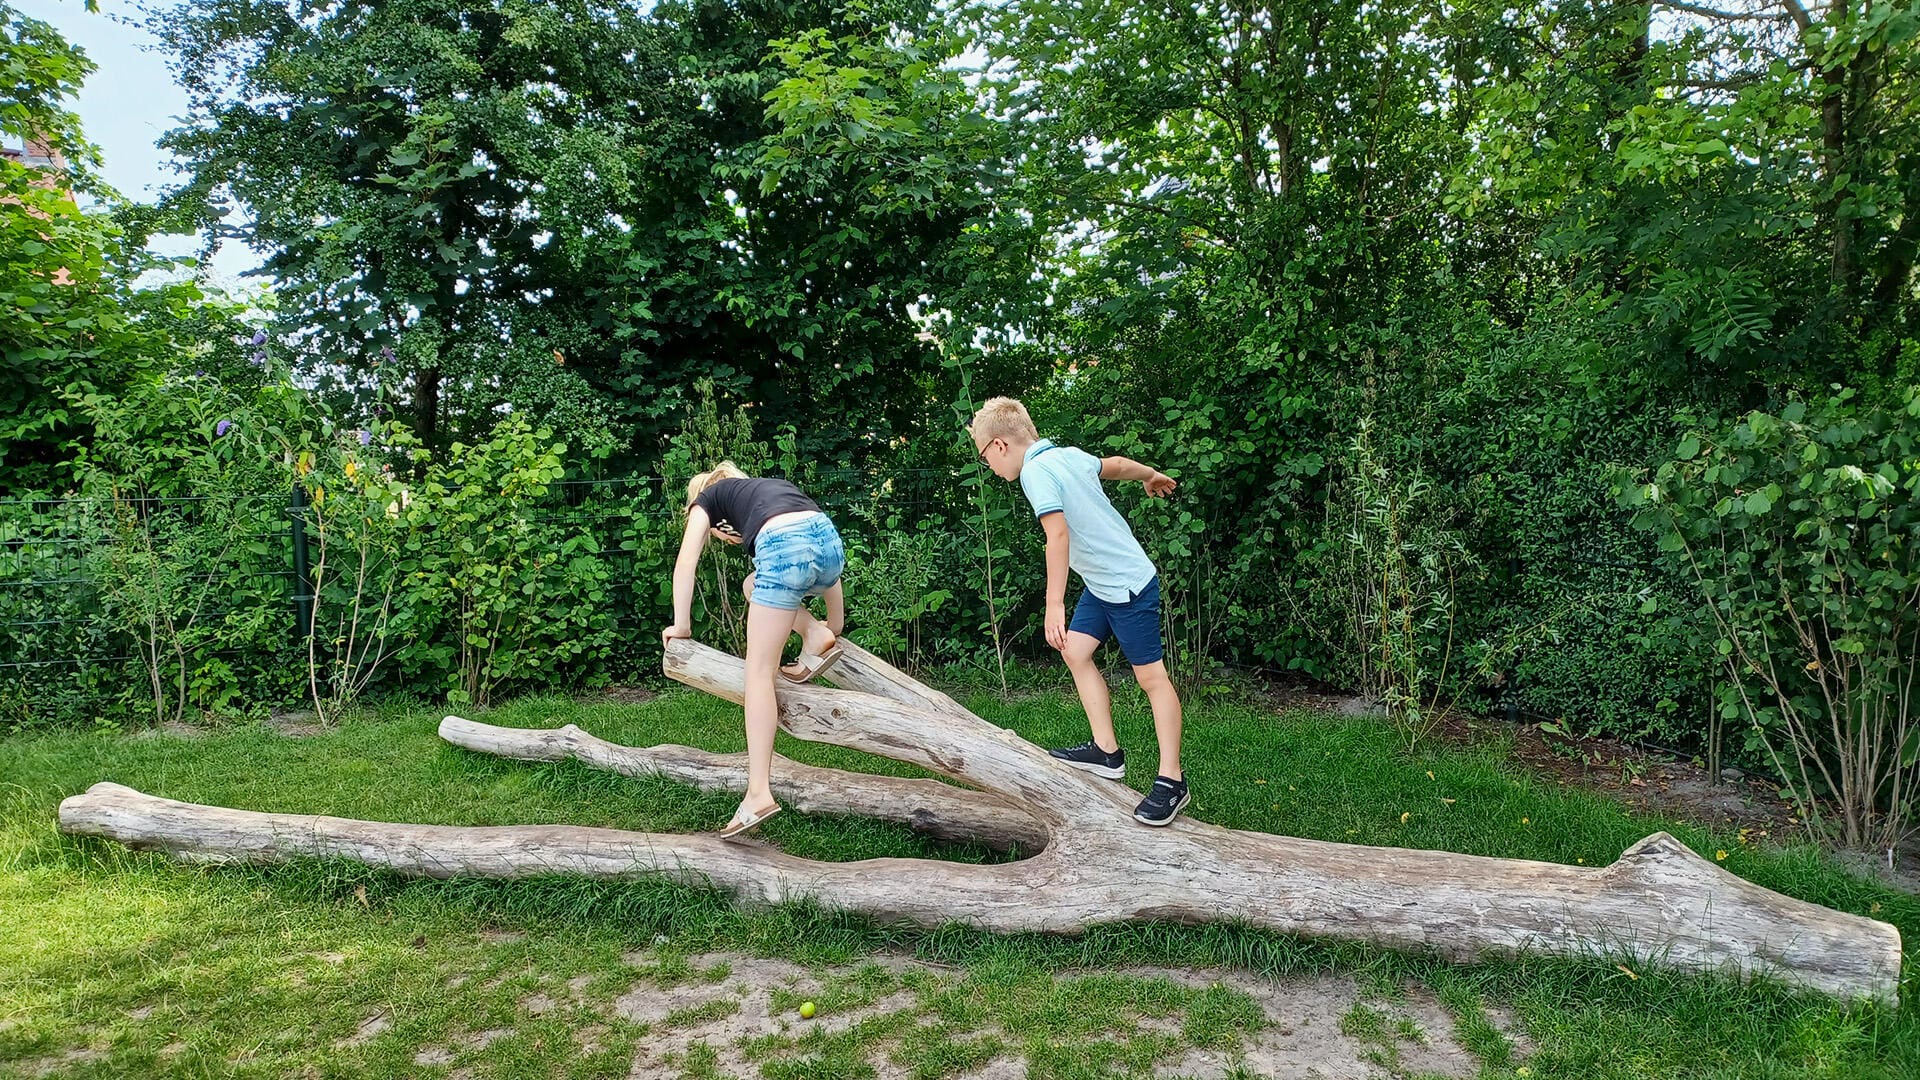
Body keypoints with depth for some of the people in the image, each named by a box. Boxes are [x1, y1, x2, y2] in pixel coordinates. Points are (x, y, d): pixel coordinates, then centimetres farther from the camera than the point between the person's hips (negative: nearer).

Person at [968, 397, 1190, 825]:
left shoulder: (1036, 471, -19)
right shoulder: (1069, 454, 6)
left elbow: (1058, 535, -30)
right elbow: (1116, 464, 23)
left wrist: (1054, 604, -31)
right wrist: (1153, 475, 42)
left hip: (1128, 585, -10)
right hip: (1101, 582, 10)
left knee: (1151, 677, -3)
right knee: (1076, 651, 11)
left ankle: (1171, 782, 4)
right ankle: (1107, 753, 16)